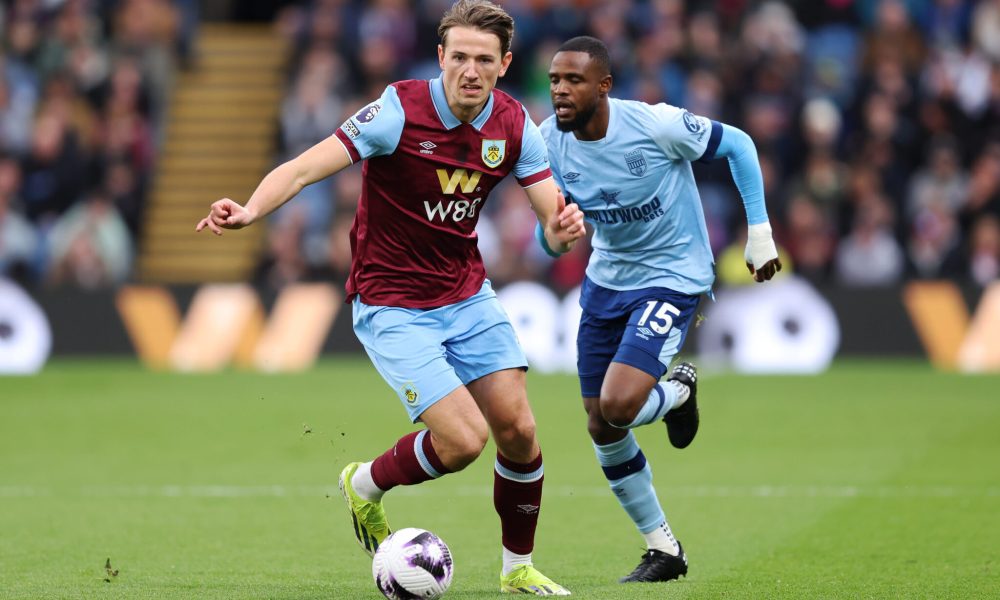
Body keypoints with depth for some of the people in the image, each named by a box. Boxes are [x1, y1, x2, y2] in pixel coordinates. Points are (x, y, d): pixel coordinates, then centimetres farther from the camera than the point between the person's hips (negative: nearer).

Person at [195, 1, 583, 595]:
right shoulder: (399, 112, -22)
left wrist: (565, 226, -31)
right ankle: (367, 486, 15)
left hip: (469, 296, 5)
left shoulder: (514, 126, -6)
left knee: (519, 431, -2)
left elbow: (553, 222, -6)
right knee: (463, 441, -17)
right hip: (393, 307, -5)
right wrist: (250, 211, -45)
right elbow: (305, 168, -27)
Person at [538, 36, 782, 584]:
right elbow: (547, 246, -3)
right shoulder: (548, 144, -11)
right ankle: (663, 551, 23)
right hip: (607, 277, 6)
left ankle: (679, 392, 14)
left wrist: (760, 234, -8)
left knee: (618, 405, -23)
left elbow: (737, 146, -8)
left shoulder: (656, 125, -24)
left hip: (673, 277, -6)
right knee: (601, 428, 6)